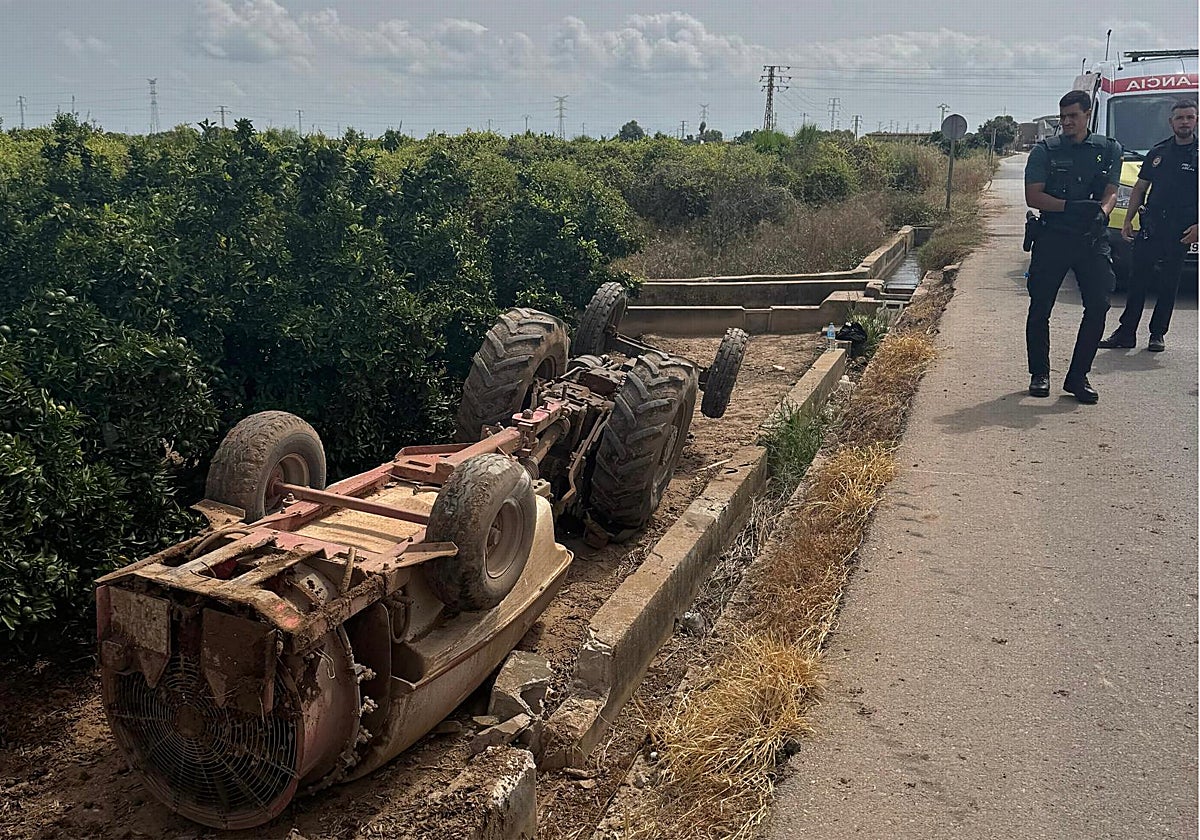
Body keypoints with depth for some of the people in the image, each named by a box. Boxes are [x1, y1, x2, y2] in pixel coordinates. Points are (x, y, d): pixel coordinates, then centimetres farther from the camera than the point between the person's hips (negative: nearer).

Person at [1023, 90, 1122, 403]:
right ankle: (1039, 374, 16)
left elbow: (1111, 192, 4)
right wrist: (1073, 206, -19)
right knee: (1040, 307, 1)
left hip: (1092, 239, 2)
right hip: (1052, 237, -2)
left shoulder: (1108, 150, 11)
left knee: (1098, 306, -5)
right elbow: (1033, 197, -5)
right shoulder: (1045, 150, 3)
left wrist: (1100, 212, -20)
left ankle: (1078, 377, 5)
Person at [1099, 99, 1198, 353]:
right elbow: (1140, 188, 17)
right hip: (1150, 226, 3)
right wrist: (1128, 220, 10)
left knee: (1169, 284, 5)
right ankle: (1126, 332, 7)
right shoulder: (1158, 153, 10)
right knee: (1138, 280, 2)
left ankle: (1158, 333, 14)